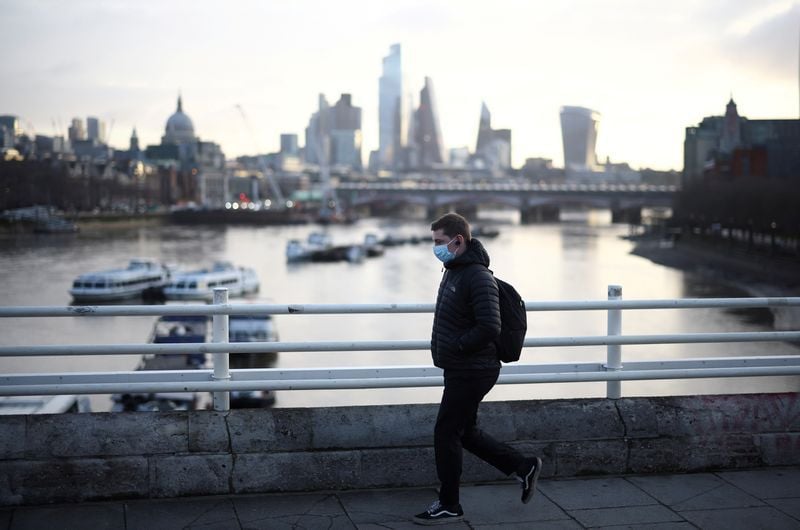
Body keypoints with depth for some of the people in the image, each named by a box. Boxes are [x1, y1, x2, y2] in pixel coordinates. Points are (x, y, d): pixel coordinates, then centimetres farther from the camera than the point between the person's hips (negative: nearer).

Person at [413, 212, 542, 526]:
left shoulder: (478, 277, -20)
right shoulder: (453, 270, 11)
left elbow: (489, 327, -26)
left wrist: (454, 348, -19)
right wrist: (442, 344, 10)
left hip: (471, 372, -10)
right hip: (459, 370, 10)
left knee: (446, 434, -2)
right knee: (465, 432, 16)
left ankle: (449, 506, 11)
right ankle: (523, 467, 27)